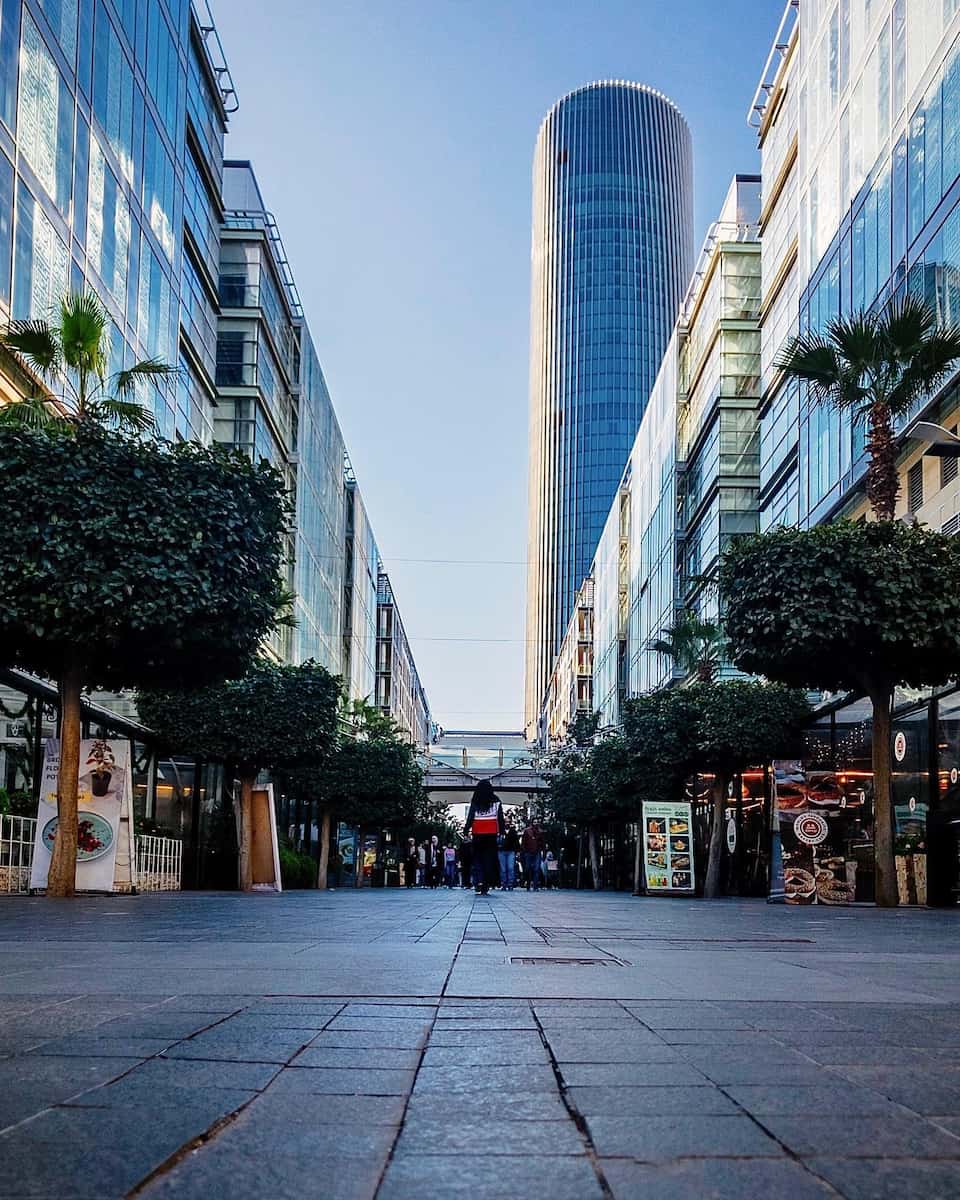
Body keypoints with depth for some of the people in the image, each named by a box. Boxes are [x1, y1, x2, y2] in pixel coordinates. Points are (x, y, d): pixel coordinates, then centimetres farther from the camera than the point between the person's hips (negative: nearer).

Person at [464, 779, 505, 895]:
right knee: (489, 859, 5)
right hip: (492, 834, 0)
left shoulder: (475, 802, 0)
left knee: (477, 858, 8)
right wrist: (502, 831, 8)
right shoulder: (496, 801, 2)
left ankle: (479, 881, -11)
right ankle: (486, 886, 2)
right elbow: (500, 817, 2)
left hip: (477, 834, 0)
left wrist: (467, 829, 2)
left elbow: (470, 817, -3)